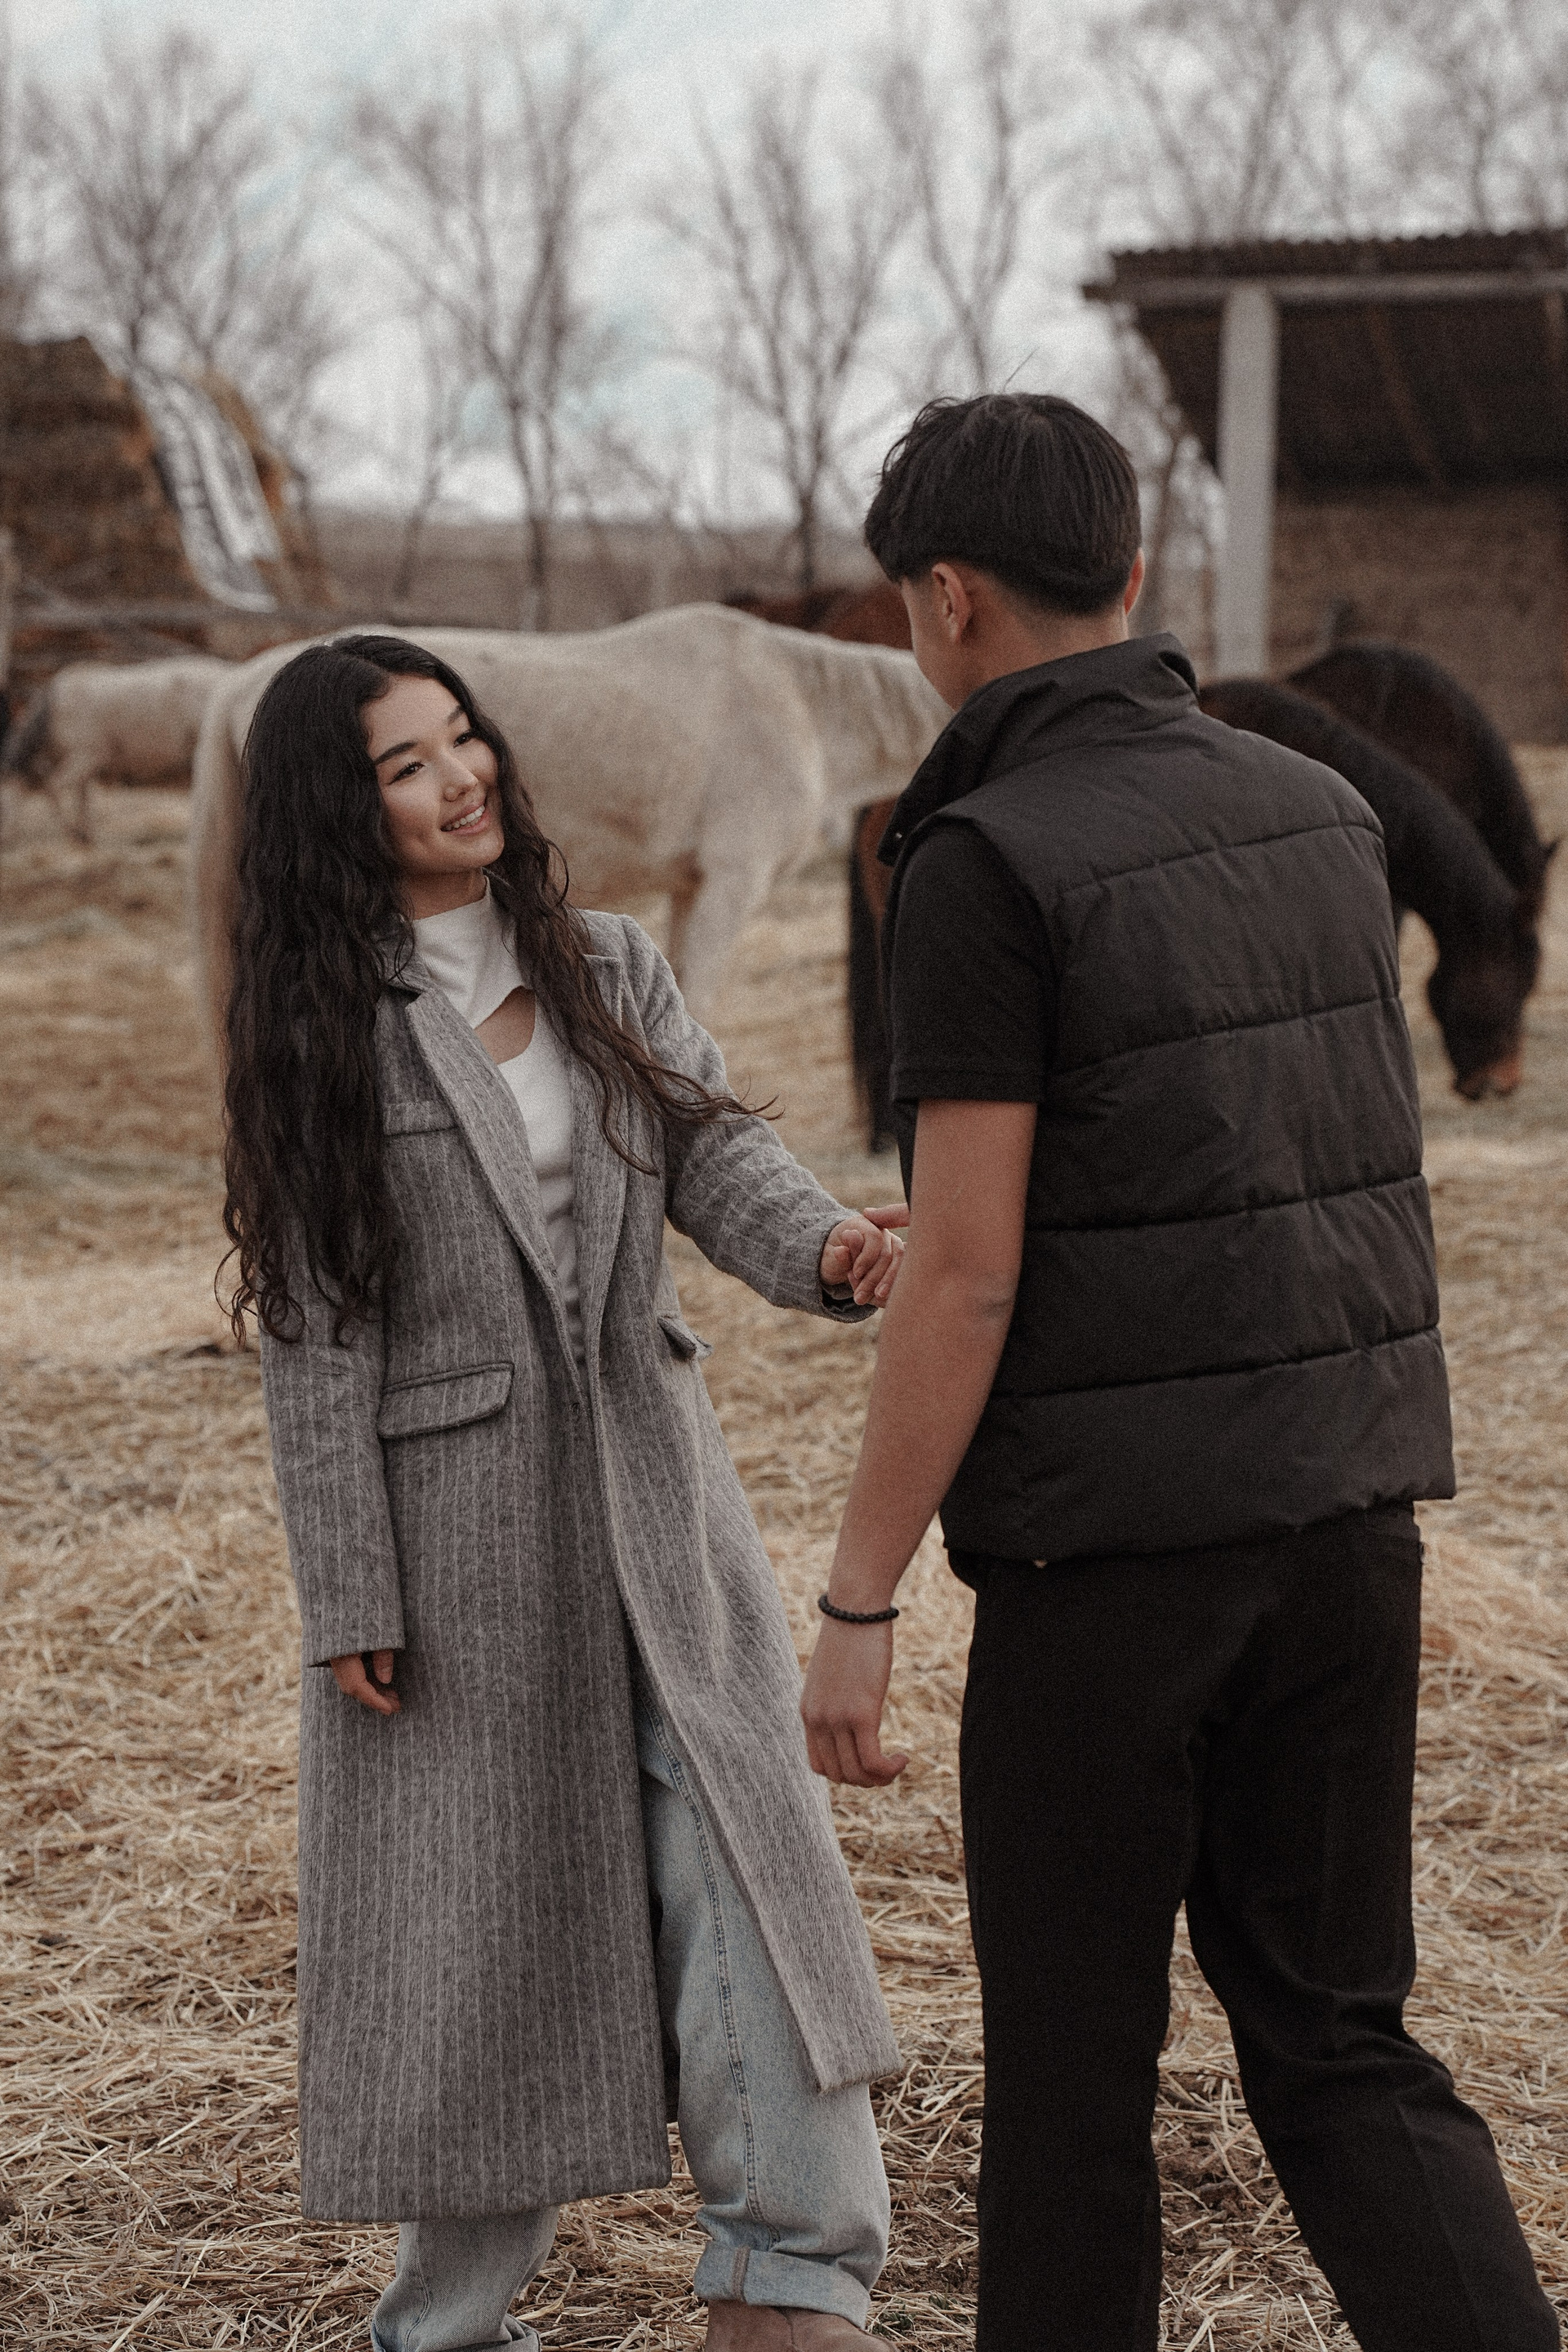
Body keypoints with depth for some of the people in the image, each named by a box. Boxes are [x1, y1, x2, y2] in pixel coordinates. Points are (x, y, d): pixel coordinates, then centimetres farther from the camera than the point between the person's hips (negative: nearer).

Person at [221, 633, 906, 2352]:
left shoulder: (612, 972, 8)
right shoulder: (324, 1034, -5)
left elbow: (718, 1161, -2)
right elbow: (316, 1336, -7)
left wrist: (831, 1247, -25)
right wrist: (348, 1599, -10)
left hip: (646, 1488, 4)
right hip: (452, 1518, -3)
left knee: (741, 1844, -3)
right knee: (478, 1902, 6)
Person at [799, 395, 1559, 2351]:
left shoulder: (980, 868, -13)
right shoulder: (1317, 815, 9)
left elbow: (965, 1276, -17)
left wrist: (855, 1607, -10)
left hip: (1105, 1548, -6)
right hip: (1346, 1523, 6)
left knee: (1070, 2045, 12)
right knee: (1330, 2038, 13)